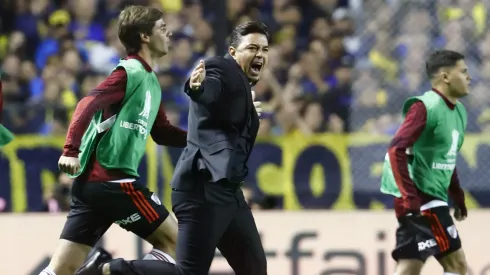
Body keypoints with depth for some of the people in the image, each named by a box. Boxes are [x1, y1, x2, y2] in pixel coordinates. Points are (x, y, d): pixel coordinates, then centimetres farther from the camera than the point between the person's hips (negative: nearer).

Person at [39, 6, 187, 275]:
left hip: (93, 181, 9)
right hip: (112, 180, -9)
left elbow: (162, 133, 28)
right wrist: (71, 150, -32)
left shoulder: (150, 81, 20)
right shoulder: (131, 72, -8)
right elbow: (88, 104, -21)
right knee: (174, 242, 0)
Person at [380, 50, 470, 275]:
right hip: (420, 197, -9)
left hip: (434, 198, 9)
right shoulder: (425, 107, -14)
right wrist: (410, 197, -25)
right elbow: (397, 150, -20)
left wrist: (458, 197, 19)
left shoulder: (459, 111, 14)